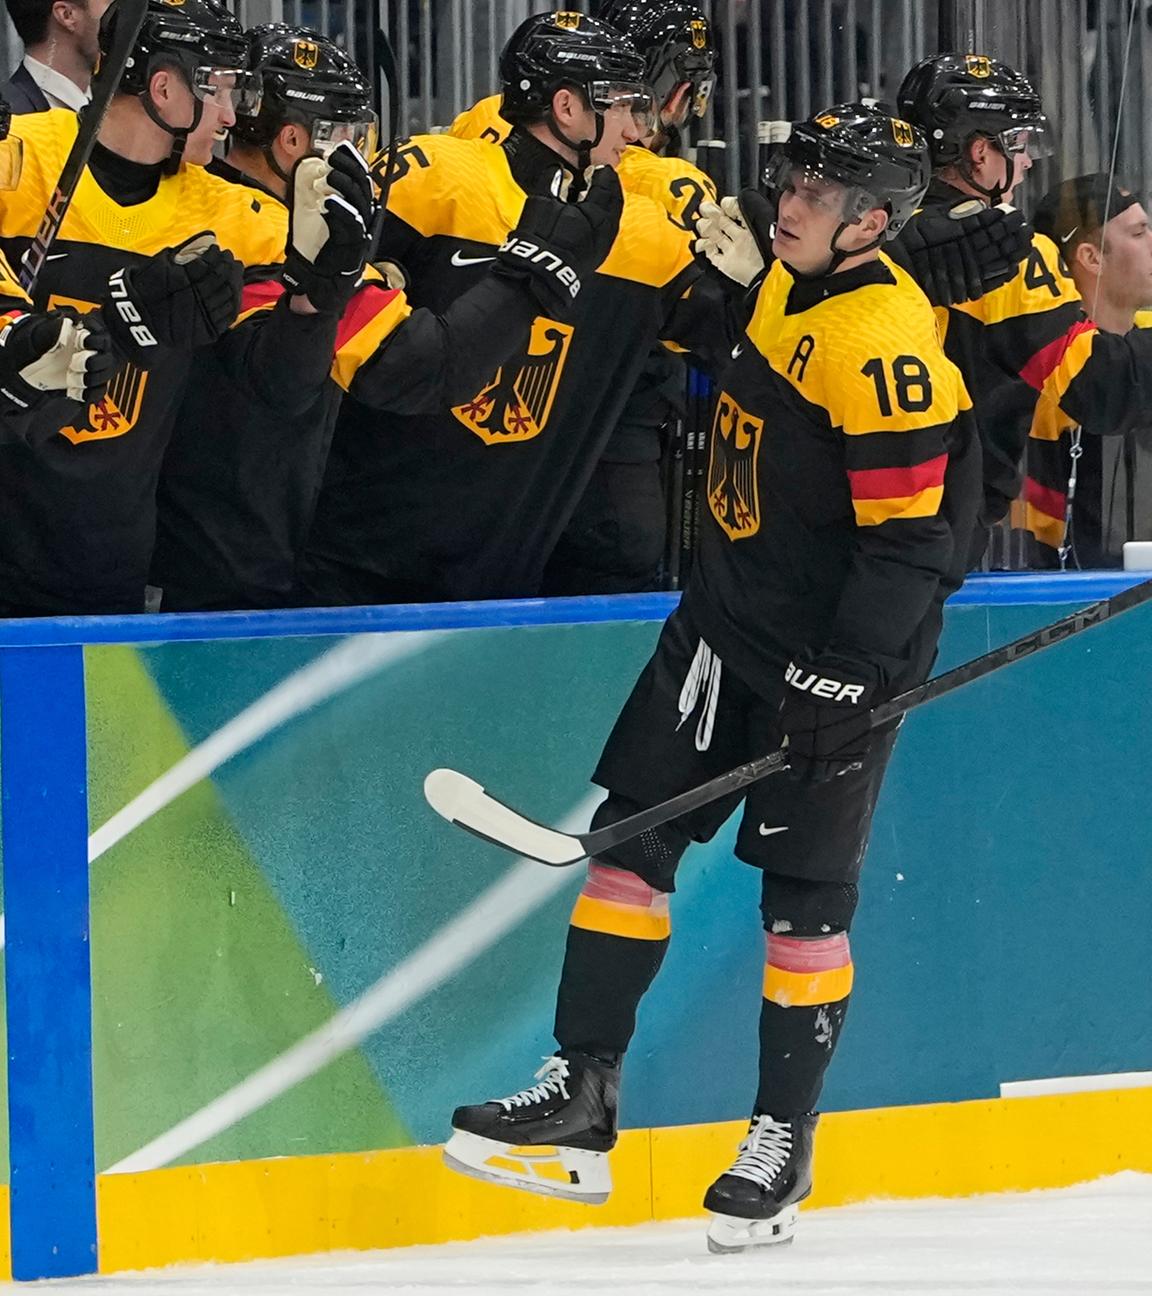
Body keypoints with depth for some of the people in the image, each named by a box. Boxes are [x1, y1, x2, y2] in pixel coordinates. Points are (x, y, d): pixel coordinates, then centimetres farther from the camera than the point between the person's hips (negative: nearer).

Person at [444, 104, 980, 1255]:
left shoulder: (883, 341, -23)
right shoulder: (787, 285, 5)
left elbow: (908, 540, -24)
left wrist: (842, 683, -25)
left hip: (841, 646, -9)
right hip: (731, 613, 9)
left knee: (804, 892, -3)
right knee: (634, 831, 3)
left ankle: (784, 1139, 10)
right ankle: (583, 1096, 7)